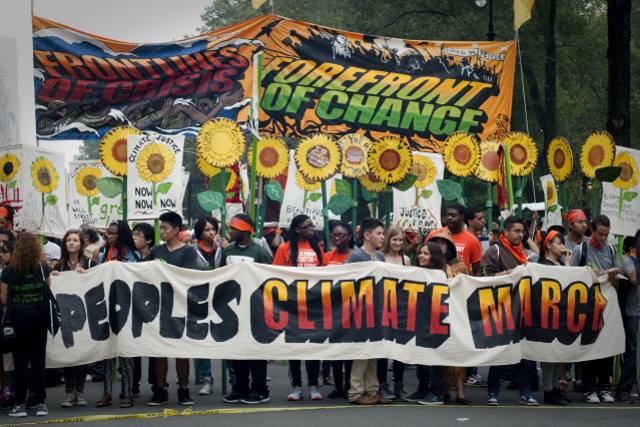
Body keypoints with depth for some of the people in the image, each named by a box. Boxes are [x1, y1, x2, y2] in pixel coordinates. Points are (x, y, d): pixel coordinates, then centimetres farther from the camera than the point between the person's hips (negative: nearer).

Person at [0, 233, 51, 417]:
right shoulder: (43, 267, -3)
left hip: (17, 319, -1)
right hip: (39, 318, 1)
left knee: (20, 361, 5)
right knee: (38, 359, 7)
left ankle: (20, 404, 5)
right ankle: (40, 402, 7)